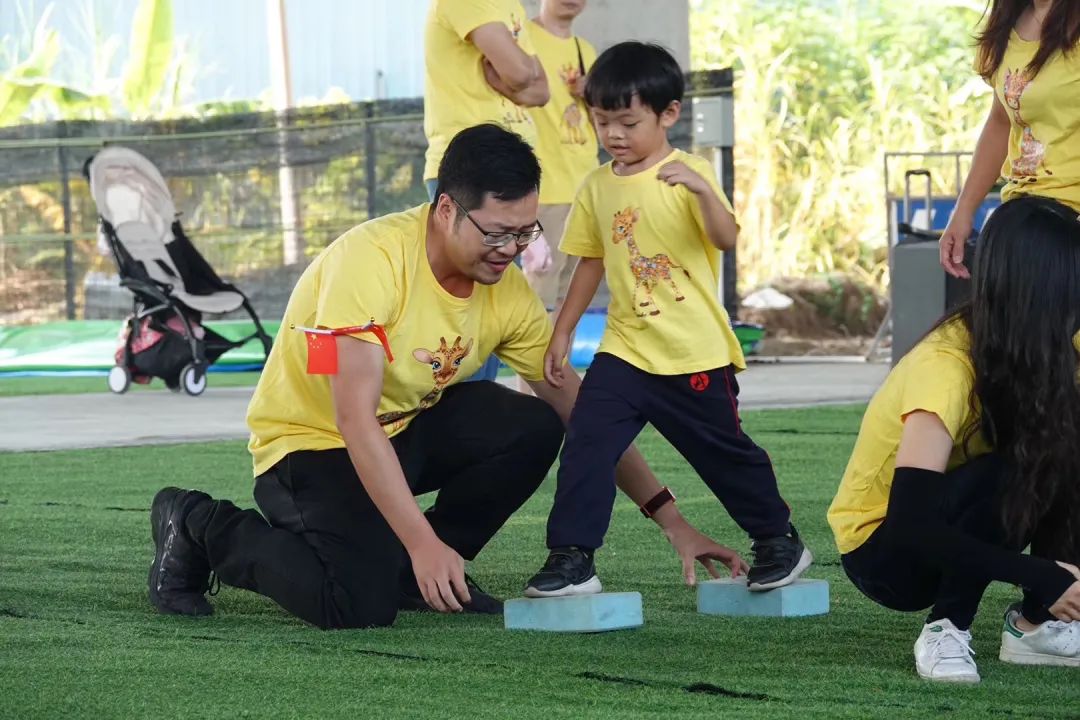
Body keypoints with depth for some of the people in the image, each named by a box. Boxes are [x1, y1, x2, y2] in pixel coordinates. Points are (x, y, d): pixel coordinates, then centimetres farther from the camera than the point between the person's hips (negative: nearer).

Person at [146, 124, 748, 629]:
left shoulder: (507, 292, -8)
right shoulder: (374, 260, -28)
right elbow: (355, 419, -32)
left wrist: (671, 520, -8)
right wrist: (423, 541, -37)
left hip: (409, 428, 6)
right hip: (310, 440, -6)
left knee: (534, 427, -17)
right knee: (361, 604, -27)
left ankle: (425, 574, 2)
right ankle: (201, 528, -1)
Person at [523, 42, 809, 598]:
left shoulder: (685, 176, -10)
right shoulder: (597, 187, 5)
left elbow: (727, 239, -24)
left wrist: (703, 191, -41)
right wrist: (562, 334, 15)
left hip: (697, 354, -4)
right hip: (624, 350, 4)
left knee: (725, 453, 9)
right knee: (585, 443, -12)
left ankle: (779, 541, 29)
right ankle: (571, 558, -9)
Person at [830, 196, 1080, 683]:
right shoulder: (945, 368, -31)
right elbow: (911, 525, -37)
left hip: (953, 526, 7)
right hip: (881, 551, -7)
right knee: (1006, 474, -33)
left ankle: (1037, 624, -6)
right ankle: (945, 630, -17)